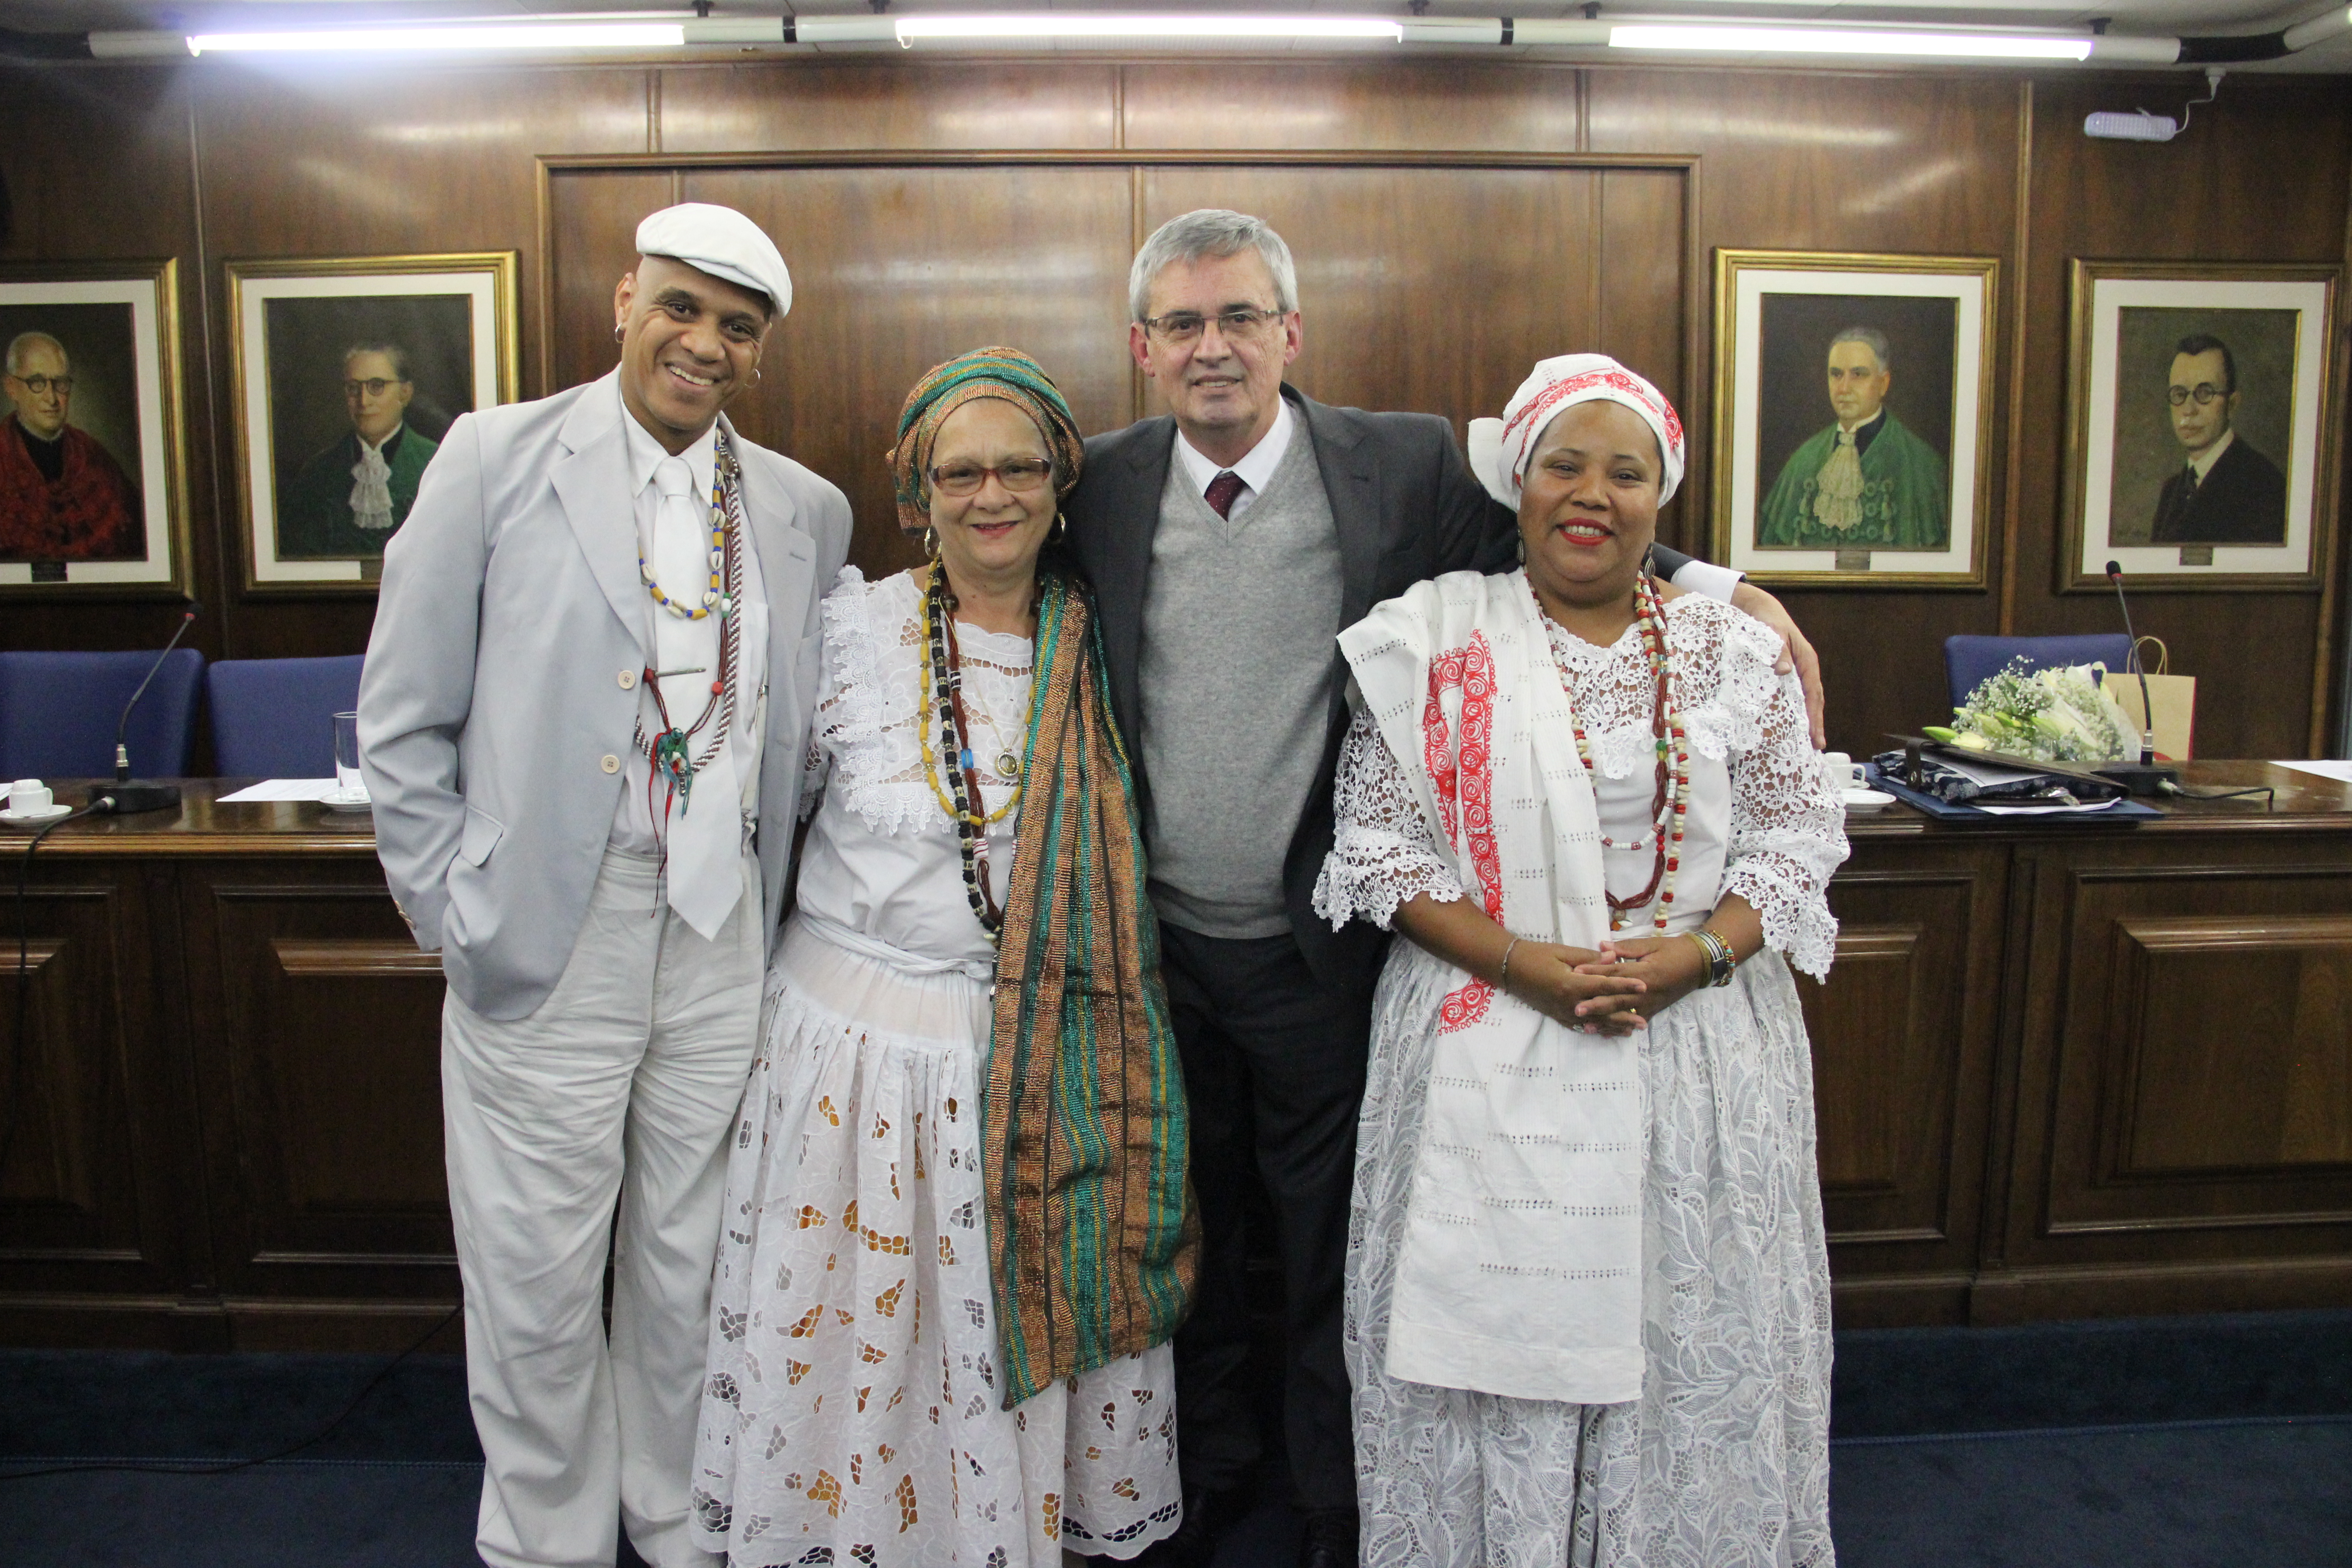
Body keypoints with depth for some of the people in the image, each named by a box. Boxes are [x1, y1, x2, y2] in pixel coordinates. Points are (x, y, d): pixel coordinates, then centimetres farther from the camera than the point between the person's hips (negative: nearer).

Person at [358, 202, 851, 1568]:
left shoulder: (807, 510, 6)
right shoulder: (497, 456, -2)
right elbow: (406, 719, -2)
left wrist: (786, 908, 5)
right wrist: (453, 912, -5)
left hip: (726, 947, 3)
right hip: (547, 944, -2)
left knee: (691, 1269, 16)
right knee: (538, 1283, 10)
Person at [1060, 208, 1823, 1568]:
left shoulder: (1408, 468, -8)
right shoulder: (1101, 487, 0)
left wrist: (1726, 588, -9)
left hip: (1320, 955, -2)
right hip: (1156, 947, 3)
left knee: (1334, 1248, 15)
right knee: (1186, 1232, 21)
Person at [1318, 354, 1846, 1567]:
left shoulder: (1732, 653, 4)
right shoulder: (1439, 639, -1)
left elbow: (1796, 840, 5)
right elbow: (1379, 847, -4)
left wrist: (1692, 954, -12)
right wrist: (1523, 963, -15)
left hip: (1697, 1046, 2)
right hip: (1487, 1050, -1)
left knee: (1684, 1327, 11)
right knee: (1496, 1323, 8)